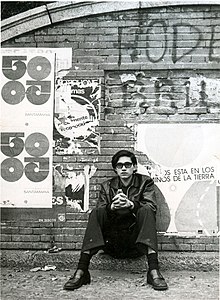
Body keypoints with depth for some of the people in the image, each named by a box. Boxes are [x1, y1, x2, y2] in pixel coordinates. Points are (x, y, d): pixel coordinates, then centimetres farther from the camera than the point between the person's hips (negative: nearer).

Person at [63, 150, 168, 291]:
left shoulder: (145, 182, 9)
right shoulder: (107, 186, 14)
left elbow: (152, 207, -8)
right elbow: (99, 213, -2)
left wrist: (131, 204, -28)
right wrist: (112, 206, -25)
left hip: (136, 242, -1)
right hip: (112, 242, 1)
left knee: (145, 211, -26)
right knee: (96, 212, -22)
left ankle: (154, 271, -38)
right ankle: (81, 271, -30)